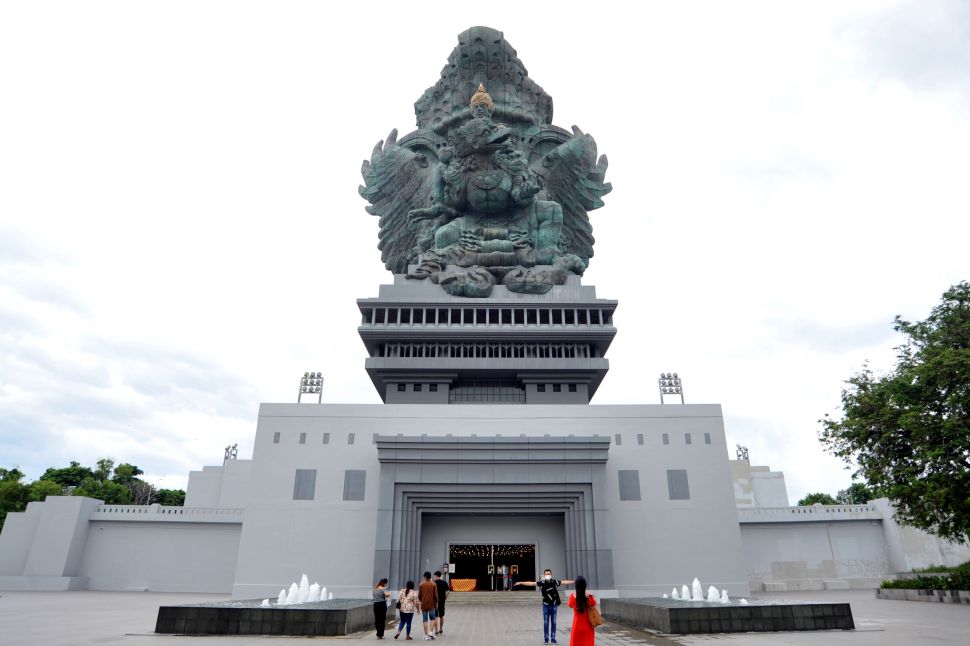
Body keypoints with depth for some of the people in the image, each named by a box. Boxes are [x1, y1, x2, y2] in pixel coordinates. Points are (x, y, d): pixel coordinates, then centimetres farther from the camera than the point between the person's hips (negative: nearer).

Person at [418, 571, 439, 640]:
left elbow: (419, 595, 2)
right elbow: (436, 595, -3)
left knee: (425, 620, 6)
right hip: (431, 604, 0)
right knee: (432, 618, 15)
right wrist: (436, 603, 7)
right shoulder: (433, 584, -3)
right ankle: (431, 632, -1)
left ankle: (426, 635, 4)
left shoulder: (421, 584, -2)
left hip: (424, 605, 0)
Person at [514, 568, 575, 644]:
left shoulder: (555, 582, -3)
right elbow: (532, 583, -15)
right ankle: (546, 639, 16)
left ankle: (553, 639, 18)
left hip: (554, 605, 1)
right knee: (546, 623, 6)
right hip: (546, 605, -1)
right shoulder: (542, 583, -8)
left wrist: (574, 581, -4)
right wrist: (521, 583, -24)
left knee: (553, 622, 8)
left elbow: (565, 582, -1)